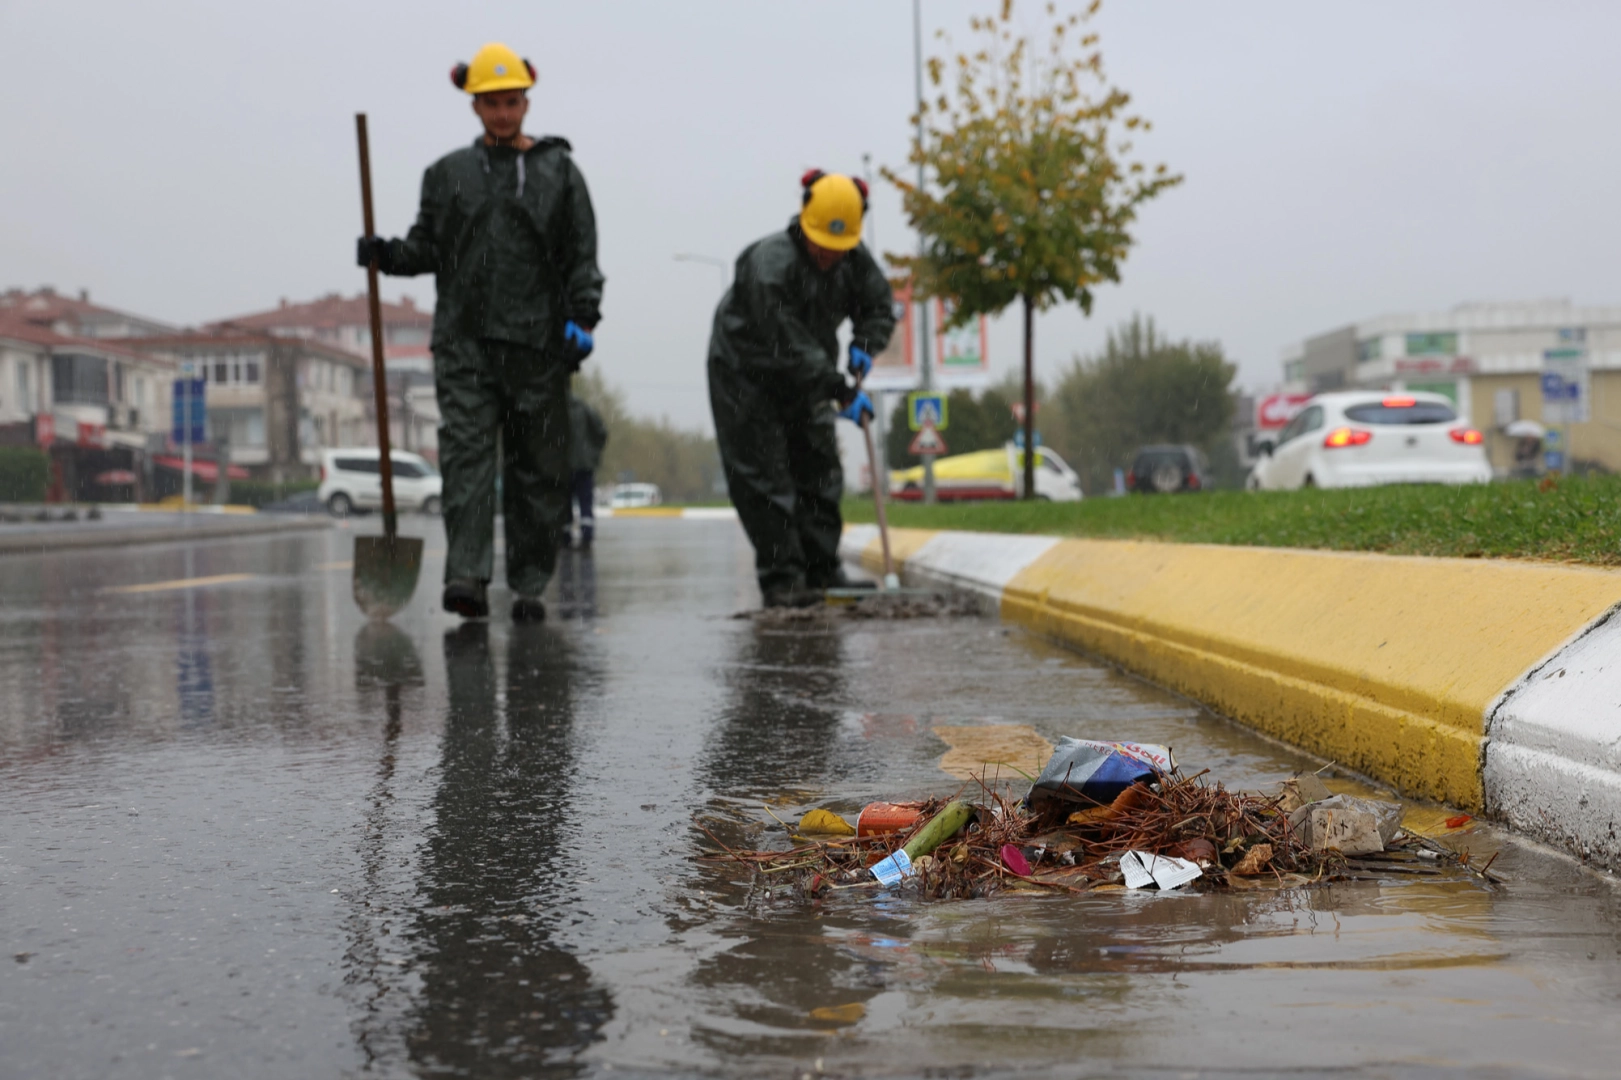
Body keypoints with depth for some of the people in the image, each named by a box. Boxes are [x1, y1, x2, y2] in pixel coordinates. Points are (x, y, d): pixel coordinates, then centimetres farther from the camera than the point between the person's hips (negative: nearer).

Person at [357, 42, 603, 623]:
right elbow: (428, 248, 16)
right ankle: (466, 576, -18)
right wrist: (388, 254, -4)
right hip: (464, 341, 1)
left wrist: (582, 319, -8)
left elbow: (582, 258, 5)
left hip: (537, 342, 0)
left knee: (537, 467, 2)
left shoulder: (558, 171, 9)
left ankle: (529, 585, 10)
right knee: (467, 455, -12)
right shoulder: (448, 173, 14)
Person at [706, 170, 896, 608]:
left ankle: (823, 572, 14)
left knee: (820, 472, 6)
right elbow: (790, 346, -33)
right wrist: (842, 393, -33)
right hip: (745, 375, -7)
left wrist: (864, 347, -15)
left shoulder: (855, 260, -10)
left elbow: (879, 307, 7)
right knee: (764, 478, -8)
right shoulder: (770, 264, -31)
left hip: (803, 382, 7)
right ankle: (781, 579, -6)